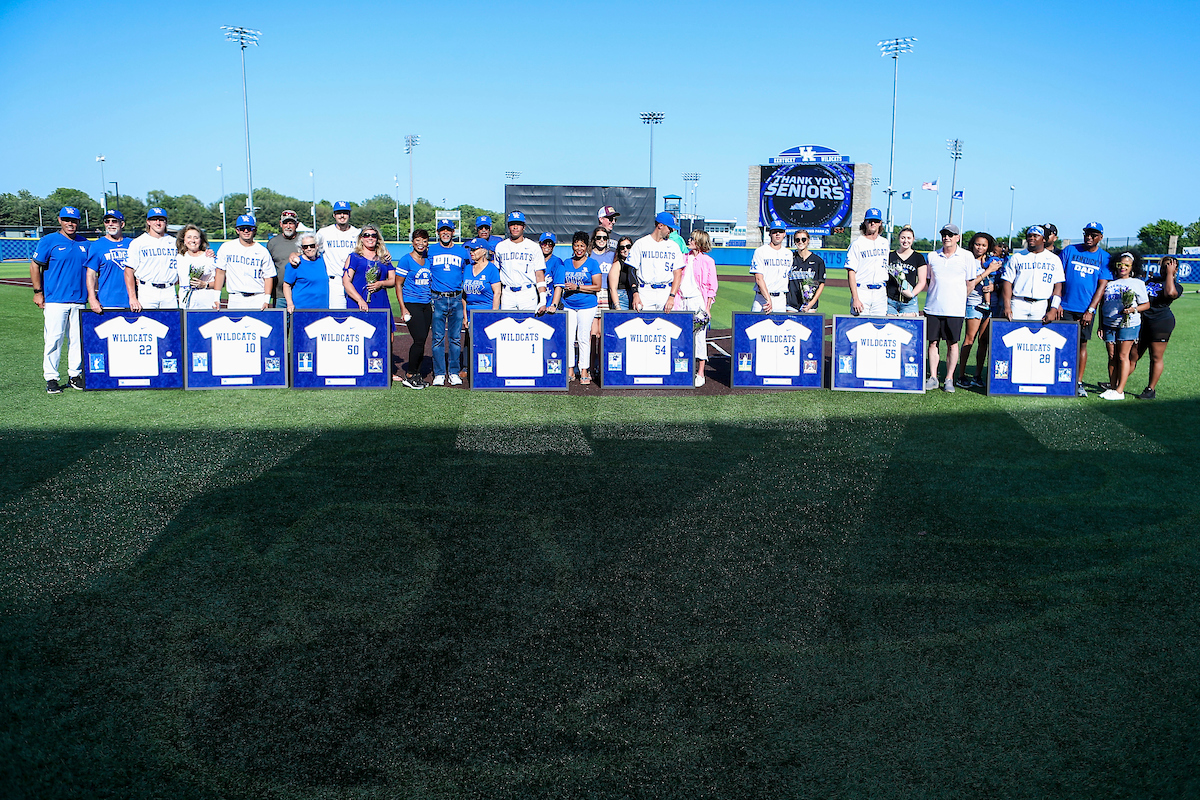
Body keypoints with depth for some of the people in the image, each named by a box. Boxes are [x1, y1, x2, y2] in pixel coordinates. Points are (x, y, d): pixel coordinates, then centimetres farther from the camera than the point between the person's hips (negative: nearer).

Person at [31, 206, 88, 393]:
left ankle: (75, 375, 15)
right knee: (53, 339, -5)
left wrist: (91, 293, 11)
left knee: (78, 339, 5)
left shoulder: (84, 243, 14)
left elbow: (90, 270, 20)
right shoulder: (49, 241, 0)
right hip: (55, 300, -4)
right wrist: (38, 292, -5)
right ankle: (51, 378, 1)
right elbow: (35, 266, 1)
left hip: (79, 300, 4)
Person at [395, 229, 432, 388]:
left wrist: (434, 302, 15)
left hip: (427, 304, 6)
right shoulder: (406, 260, -4)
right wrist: (403, 308, -10)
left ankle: (415, 374, 12)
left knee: (422, 341, 4)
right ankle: (410, 375, -4)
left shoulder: (428, 261, 13)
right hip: (411, 303, -6)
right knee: (419, 339, -14)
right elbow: (398, 285, -4)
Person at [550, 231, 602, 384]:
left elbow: (597, 287, -4)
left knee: (583, 338, -4)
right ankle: (569, 370, 8)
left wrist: (577, 287, -12)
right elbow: (559, 285, 7)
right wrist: (554, 304, -4)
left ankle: (584, 371, 3)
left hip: (587, 306, -3)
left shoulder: (592, 263, 2)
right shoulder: (565, 264, 11)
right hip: (568, 306, 3)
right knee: (568, 338, 0)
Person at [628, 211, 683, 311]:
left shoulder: (673, 247, 12)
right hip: (645, 292, -2)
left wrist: (672, 297, -7)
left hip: (666, 292, 2)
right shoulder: (640, 244, 7)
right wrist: (635, 294, -9)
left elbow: (678, 273, 6)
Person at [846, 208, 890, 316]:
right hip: (862, 291, -4)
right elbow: (851, 273, -7)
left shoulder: (885, 243, 15)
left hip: (881, 293, 5)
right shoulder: (857, 244, -1)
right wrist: (855, 298, -17)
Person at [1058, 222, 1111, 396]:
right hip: (1066, 308, 0)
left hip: (1087, 310, 0)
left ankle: (1079, 382, 11)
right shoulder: (1070, 250, 4)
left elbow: (1102, 286, 0)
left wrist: (1090, 310, -9)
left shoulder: (1104, 257, 4)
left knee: (1082, 344, 5)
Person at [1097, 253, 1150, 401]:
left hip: (1128, 324, -4)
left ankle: (1120, 390, -4)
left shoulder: (1137, 283, 3)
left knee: (1123, 356, -5)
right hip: (1109, 325, 4)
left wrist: (1134, 309, -17)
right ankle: (1112, 387, 12)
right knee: (1112, 356, 5)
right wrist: (1101, 325, 12)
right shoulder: (1109, 282, 13)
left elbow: (1146, 304, 3)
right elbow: (1102, 304, 16)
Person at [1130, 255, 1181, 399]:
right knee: (1132, 356, 7)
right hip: (1142, 321, 6)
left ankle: (1151, 389, 9)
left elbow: (1170, 293, -24)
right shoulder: (1152, 280, 20)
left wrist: (1170, 273, -15)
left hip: (1161, 322, -6)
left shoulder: (1176, 286, 1)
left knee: (1156, 357, 1)